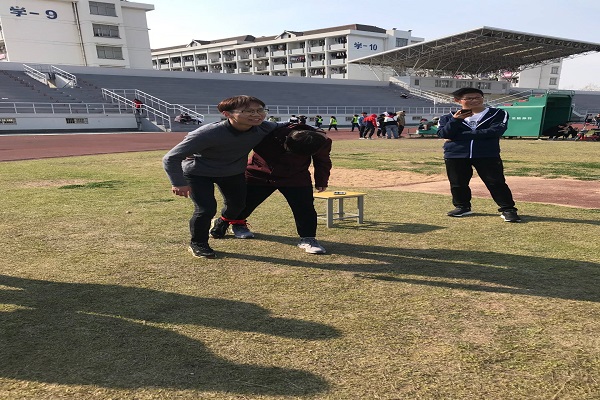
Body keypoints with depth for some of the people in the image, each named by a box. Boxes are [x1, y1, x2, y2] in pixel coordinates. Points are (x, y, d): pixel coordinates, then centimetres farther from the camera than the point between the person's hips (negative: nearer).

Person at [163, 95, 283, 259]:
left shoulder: (264, 128, -26)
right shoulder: (208, 133, -41)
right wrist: (178, 183, -34)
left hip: (233, 172, 6)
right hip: (198, 173, -5)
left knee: (238, 204, 18)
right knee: (206, 209, -17)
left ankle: (221, 223, 54)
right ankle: (197, 244, 13)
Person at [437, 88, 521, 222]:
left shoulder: (498, 114, 2)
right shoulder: (448, 117, 8)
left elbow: (496, 131, -14)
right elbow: (443, 134, -6)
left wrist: (461, 135, -13)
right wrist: (456, 120, -22)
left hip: (488, 155, -2)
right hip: (455, 155, 2)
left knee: (496, 183, -3)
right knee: (458, 184, 10)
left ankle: (508, 210, 5)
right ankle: (462, 207, 29)